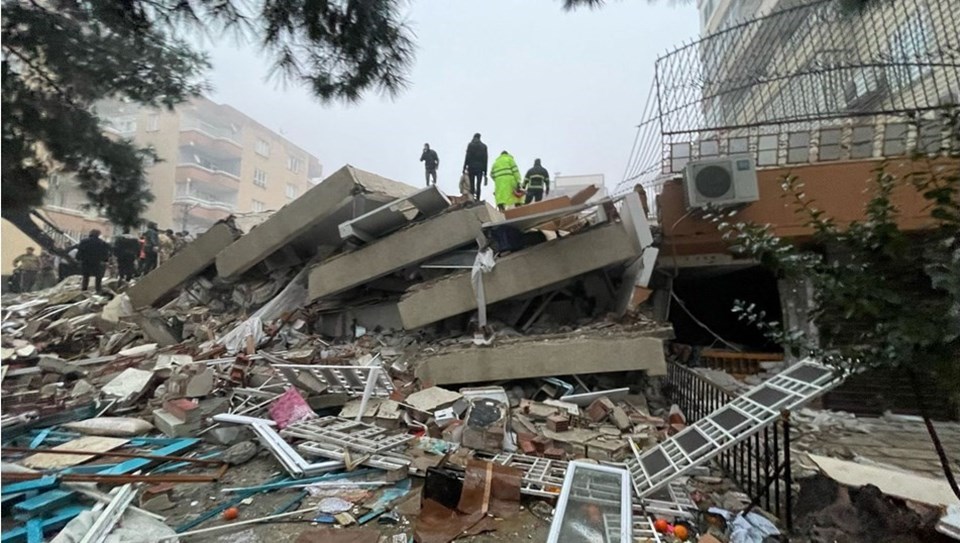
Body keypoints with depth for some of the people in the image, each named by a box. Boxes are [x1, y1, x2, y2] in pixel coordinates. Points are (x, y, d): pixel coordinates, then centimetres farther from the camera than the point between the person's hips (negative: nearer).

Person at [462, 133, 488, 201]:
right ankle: (477, 199, -7)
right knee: (478, 185, 0)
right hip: (480, 168, 1)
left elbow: (467, 157, -4)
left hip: (471, 167, -1)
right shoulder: (484, 146, 8)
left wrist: (464, 168, -1)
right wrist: (485, 172, 9)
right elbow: (485, 159, 6)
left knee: (472, 185, 2)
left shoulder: (470, 145, 2)